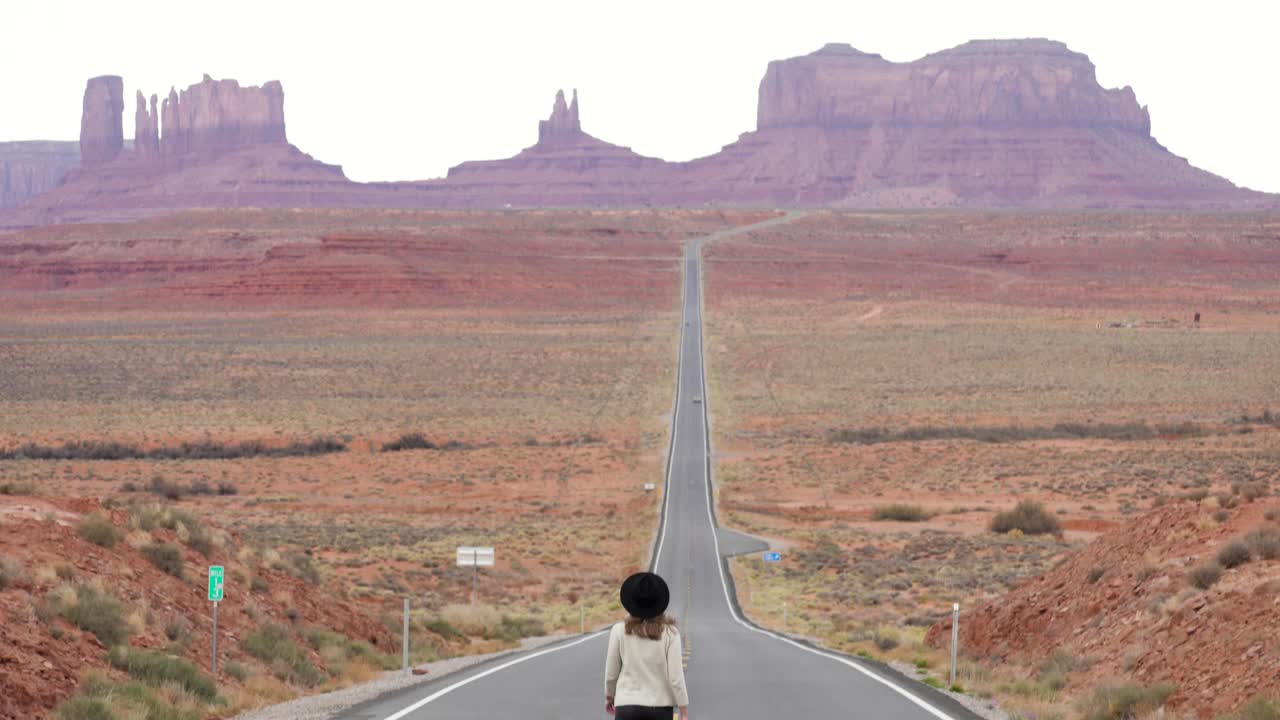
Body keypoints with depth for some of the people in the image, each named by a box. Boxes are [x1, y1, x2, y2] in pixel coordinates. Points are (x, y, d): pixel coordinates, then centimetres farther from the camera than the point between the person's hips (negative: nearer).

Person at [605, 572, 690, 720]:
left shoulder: (619, 631, -5)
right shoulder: (670, 633, -6)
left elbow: (611, 673, 3)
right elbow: (676, 676, -9)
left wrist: (609, 697, 23)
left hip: (628, 706, -1)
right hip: (660, 707, 1)